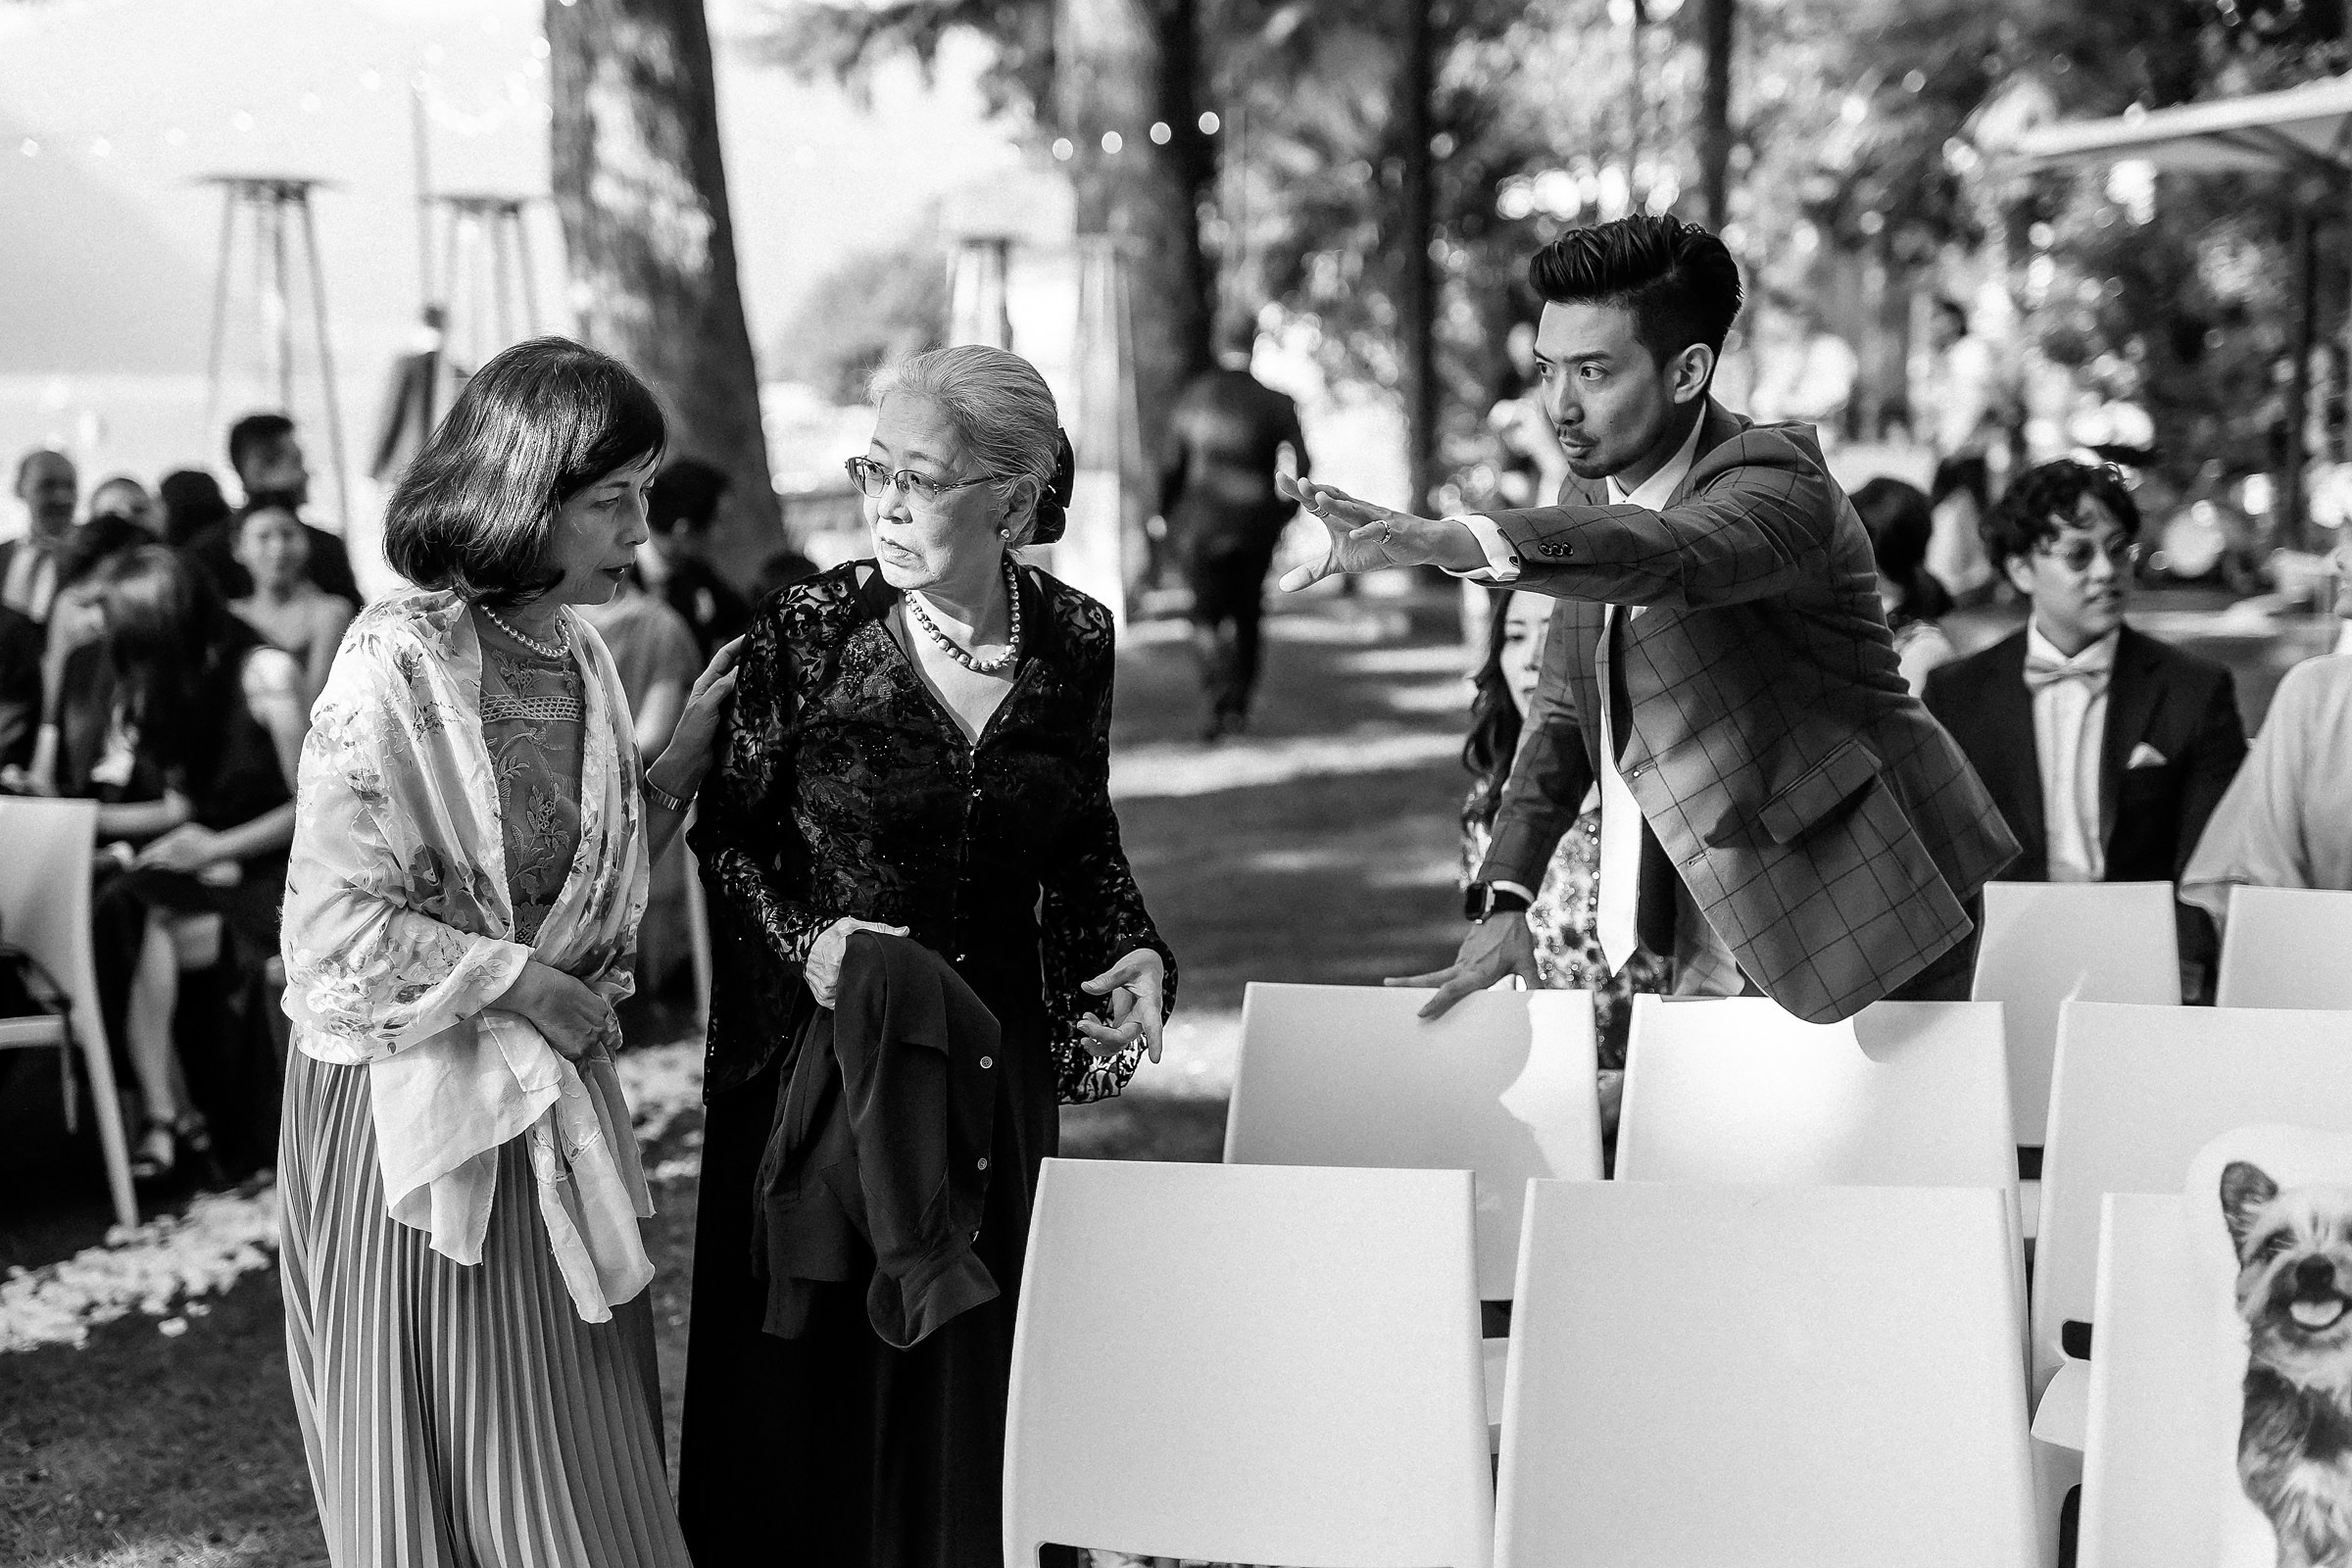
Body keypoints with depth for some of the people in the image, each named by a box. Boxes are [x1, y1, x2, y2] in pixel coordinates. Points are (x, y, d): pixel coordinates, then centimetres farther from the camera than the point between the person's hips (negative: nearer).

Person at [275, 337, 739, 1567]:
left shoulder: (581, 660, 5)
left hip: (555, 1097, 7)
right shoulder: (396, 668, -17)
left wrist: (680, 765, 2)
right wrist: (520, 982, -15)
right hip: (414, 1098, -7)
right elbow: (337, 928, -21)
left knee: (590, 1466, 12)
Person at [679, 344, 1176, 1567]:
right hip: (813, 1055, -3)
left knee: (972, 1373, 10)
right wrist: (805, 945, -20)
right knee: (811, 1389, 2)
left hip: (993, 1062, 3)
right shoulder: (809, 630, -10)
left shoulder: (1074, 641, -1)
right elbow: (725, 833, -4)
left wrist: (1135, 956, -5)